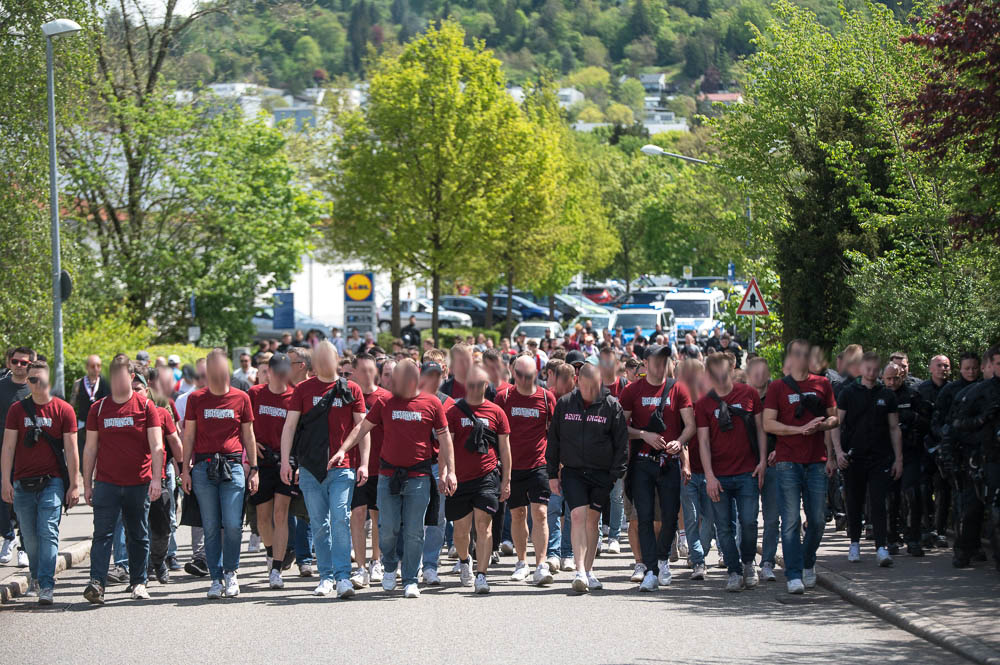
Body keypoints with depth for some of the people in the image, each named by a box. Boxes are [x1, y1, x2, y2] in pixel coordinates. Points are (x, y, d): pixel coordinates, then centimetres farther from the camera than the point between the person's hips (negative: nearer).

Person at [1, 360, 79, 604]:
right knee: (30, 536, 9)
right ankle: (35, 576, 31)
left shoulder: (63, 410, 0)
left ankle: (46, 586, -13)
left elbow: (71, 450, 2)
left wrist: (74, 485, -1)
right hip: (23, 483, 2)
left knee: (48, 533, -11)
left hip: (52, 482, -2)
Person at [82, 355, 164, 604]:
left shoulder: (145, 406, 1)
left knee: (139, 536, 8)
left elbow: (156, 446, -3)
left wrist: (156, 479, -13)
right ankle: (97, 583, -16)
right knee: (102, 533, -9)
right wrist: (87, 483, 7)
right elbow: (90, 448, 10)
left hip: (138, 485, 0)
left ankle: (138, 583, 19)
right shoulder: (98, 408, 6)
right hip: (106, 483, 0)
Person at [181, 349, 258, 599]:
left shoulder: (241, 398, 7)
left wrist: (254, 470, 10)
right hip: (203, 466, 1)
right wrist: (185, 469, 5)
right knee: (211, 527, 1)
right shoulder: (196, 399, 7)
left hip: (232, 466, 0)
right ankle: (216, 578, 9)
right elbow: (188, 436, 11)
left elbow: (248, 436, 13)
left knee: (233, 524, -10)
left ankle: (230, 572, 10)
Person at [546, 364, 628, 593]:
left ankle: (588, 570, 20)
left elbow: (621, 443, 0)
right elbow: (553, 440, 9)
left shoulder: (612, 406, -1)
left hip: (601, 474, 0)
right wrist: (552, 473, 5)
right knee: (578, 516, -14)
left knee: (592, 520, 8)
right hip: (572, 472, 0)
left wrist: (616, 475, -6)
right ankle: (580, 572, -20)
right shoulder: (564, 404, 3)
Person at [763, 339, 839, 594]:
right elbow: (768, 424, -3)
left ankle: (808, 563, 28)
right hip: (788, 461, -3)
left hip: (816, 462, 3)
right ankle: (794, 576, -6)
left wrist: (824, 424, -6)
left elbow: (834, 418, 16)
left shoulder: (822, 384, 11)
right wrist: (801, 429, -12)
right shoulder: (777, 388, 3)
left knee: (818, 520, 4)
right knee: (791, 521, -7)